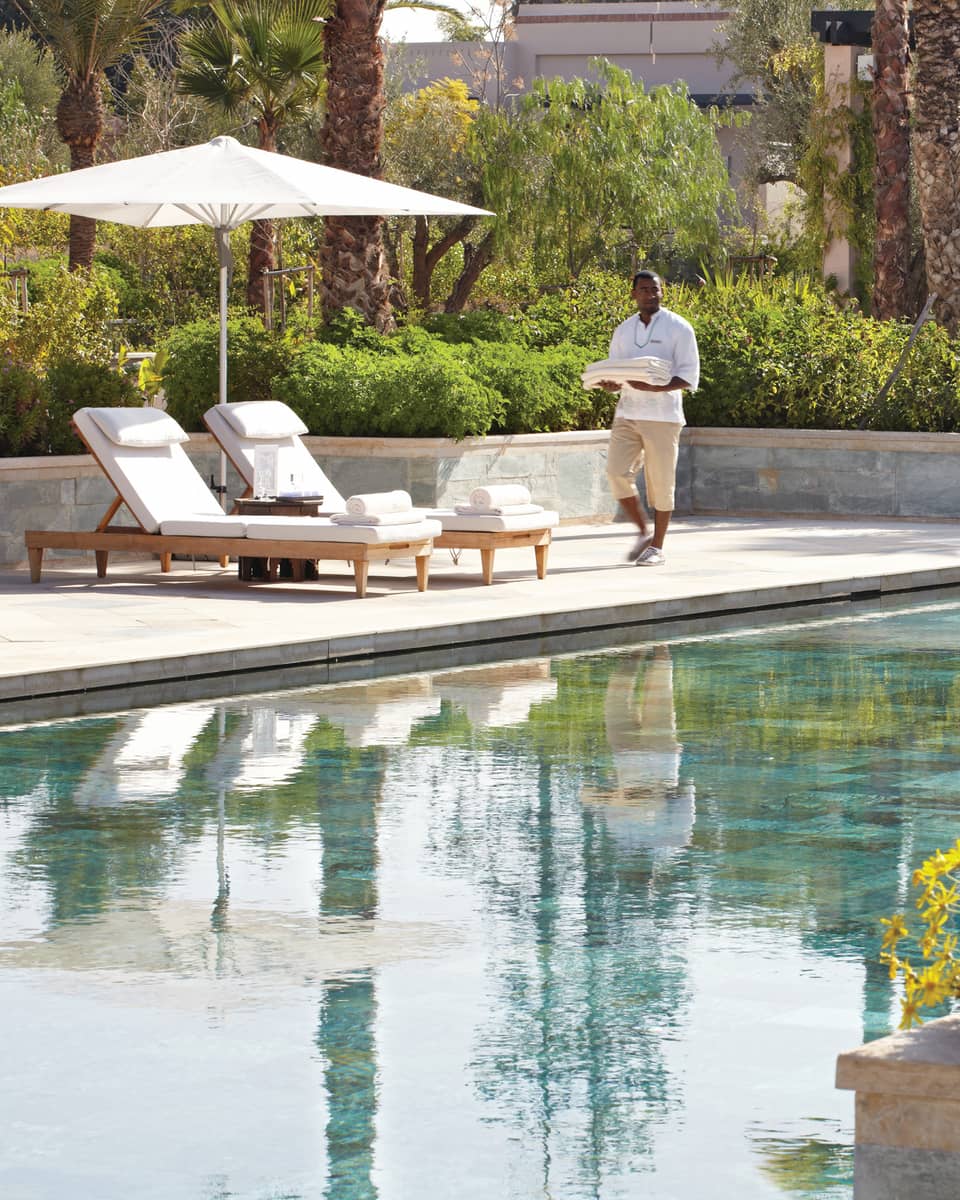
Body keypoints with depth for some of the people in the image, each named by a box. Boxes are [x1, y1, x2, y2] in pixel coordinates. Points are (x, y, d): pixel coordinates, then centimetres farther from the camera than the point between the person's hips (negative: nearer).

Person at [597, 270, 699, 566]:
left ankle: (657, 547, 9)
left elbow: (689, 377, -7)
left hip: (663, 416, -4)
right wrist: (611, 384, -6)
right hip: (627, 413, 4)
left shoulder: (678, 328, -2)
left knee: (661, 481, -1)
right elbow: (614, 371, 19)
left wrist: (653, 387, -21)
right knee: (617, 472, -8)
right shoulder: (623, 330, 12)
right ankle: (643, 532, 11)